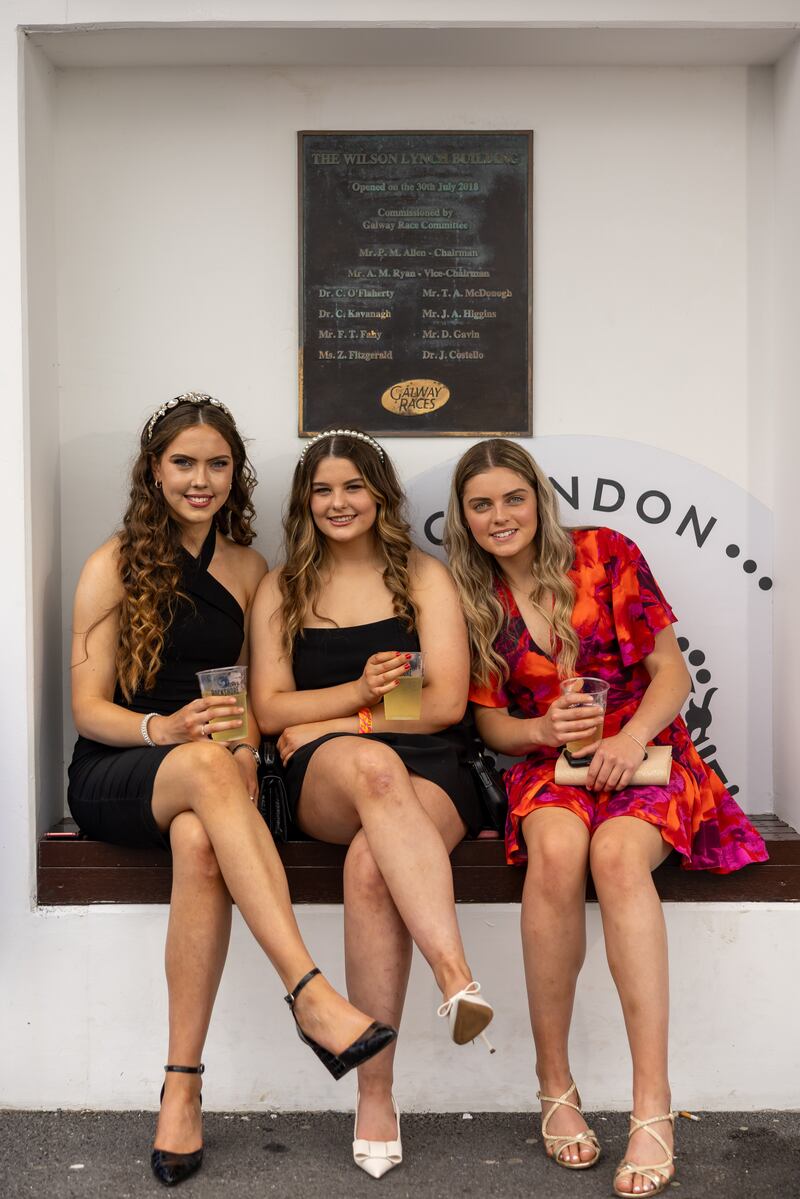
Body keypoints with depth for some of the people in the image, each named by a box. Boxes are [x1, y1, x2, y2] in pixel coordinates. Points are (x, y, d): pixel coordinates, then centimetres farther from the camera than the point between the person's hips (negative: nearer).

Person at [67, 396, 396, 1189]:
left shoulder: (247, 570, 12)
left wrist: (245, 743, -9)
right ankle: (311, 996, -45)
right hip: (112, 777, -2)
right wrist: (166, 729, -22)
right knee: (207, 767, -38)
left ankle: (182, 1089, -32)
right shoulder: (115, 565, 2)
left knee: (200, 839, -36)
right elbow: (88, 708, -3)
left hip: (201, 782, 2)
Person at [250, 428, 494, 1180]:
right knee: (372, 764, -38)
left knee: (372, 861, -36)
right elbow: (269, 709, 8)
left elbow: (445, 702, 1)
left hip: (427, 775, 0)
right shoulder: (281, 591, 18)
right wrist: (359, 693, -9)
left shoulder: (423, 577, 12)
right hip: (321, 785, 1)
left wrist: (322, 720, -2)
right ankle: (458, 977, -48)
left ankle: (375, 1097, -33)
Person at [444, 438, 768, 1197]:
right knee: (557, 848, -34)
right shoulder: (473, 602, 9)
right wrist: (544, 730, -12)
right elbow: (492, 725, 9)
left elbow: (671, 669, 0)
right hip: (548, 768, 1)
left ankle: (652, 1106, -33)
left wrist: (632, 735, -18)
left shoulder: (605, 555, 2)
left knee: (617, 852, -35)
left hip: (644, 756, -1)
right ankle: (554, 1086, -22)